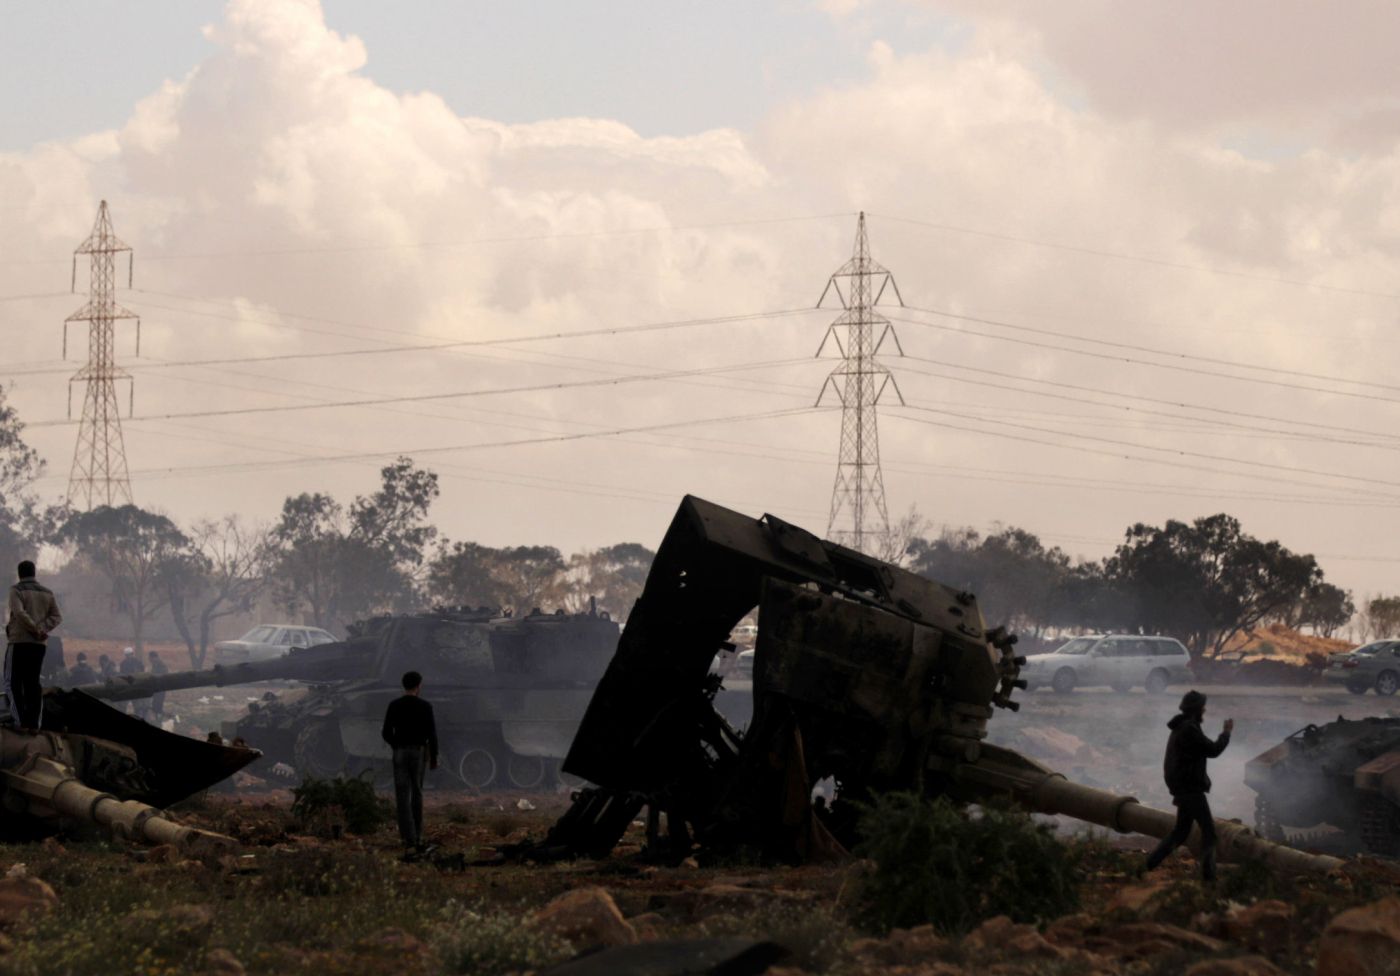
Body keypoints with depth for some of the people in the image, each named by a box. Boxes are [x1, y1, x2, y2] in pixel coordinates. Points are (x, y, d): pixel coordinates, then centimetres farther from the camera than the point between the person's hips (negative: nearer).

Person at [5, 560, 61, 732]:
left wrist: (36, 630, -13)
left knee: (13, 683, 1)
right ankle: (34, 723, -1)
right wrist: (40, 630, -10)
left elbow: (19, 613, -22)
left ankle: (21, 721, -11)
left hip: (18, 641, -5)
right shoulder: (47, 592, 11)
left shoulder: (16, 590, -6)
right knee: (32, 683, 9)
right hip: (38, 644, 5)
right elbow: (56, 618, 2)